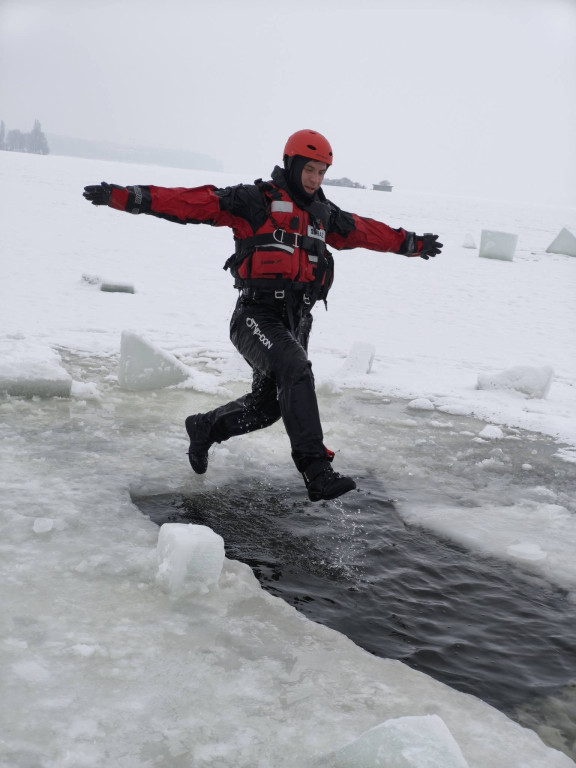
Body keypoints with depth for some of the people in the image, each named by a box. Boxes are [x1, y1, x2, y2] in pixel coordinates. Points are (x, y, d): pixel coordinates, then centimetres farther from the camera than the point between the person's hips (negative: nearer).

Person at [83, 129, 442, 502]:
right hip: (257, 315, -7)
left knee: (268, 405, 13)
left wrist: (412, 243, 40)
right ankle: (316, 471, -30)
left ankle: (205, 428, 40)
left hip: (297, 320, 7)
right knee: (295, 370, -30)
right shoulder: (256, 200, -5)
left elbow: (367, 231, 31)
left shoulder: (323, 213, 16)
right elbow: (189, 202, -12)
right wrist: (126, 197, -20)